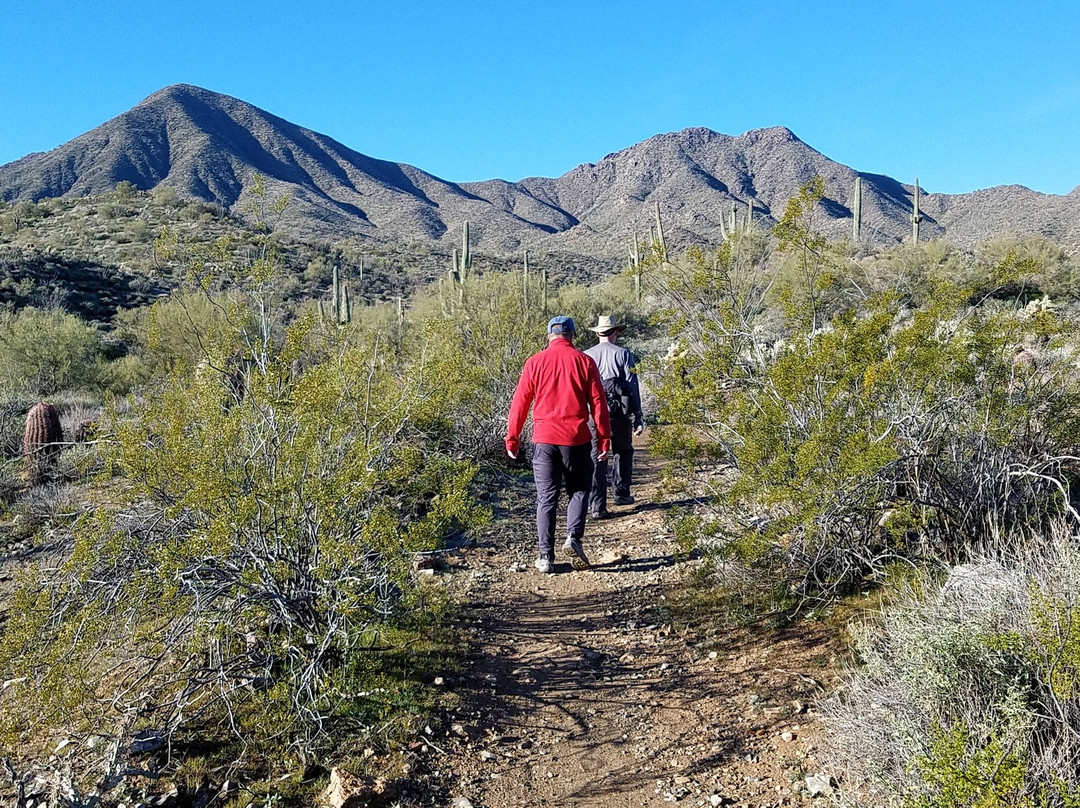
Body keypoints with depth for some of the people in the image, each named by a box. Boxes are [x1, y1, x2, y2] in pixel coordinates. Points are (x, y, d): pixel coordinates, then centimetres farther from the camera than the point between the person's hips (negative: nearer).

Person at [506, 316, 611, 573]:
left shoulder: (535, 362, 2)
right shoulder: (584, 362, 1)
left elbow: (519, 402, 2)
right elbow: (598, 402, 0)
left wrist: (512, 438, 8)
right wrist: (604, 438, 5)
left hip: (544, 439, 1)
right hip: (576, 439, 0)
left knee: (546, 498, 8)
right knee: (579, 490, 17)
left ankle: (546, 556, 8)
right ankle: (573, 537, -3)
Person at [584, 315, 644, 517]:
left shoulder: (587, 356, 6)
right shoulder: (623, 354, -1)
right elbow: (632, 386, -4)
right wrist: (638, 418, -2)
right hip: (619, 412, -1)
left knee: (597, 458, 2)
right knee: (623, 451, 20)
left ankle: (597, 506, -2)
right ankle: (621, 493, 25)